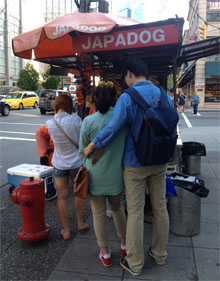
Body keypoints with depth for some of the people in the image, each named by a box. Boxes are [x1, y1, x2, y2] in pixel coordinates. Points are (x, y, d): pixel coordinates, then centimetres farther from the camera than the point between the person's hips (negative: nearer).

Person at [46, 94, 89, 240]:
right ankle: (80, 223, 32)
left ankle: (66, 231, 18)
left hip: (59, 164, 1)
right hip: (76, 162, -1)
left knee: (62, 197, 10)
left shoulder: (50, 124, -10)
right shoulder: (75, 119, -17)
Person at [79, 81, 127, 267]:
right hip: (116, 174, 3)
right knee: (117, 208, 25)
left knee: (99, 214, 14)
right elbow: (128, 145, 2)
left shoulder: (88, 121, -16)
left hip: (96, 175, -2)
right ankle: (124, 245, 39)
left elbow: (82, 150, -5)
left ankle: (105, 253, 29)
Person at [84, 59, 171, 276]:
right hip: (159, 162, 6)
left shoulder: (127, 97, -15)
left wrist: (90, 147, -6)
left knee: (135, 213, 5)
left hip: (135, 163, -5)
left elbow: (112, 128, -19)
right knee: (160, 207, 16)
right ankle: (160, 254, 34)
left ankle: (135, 264, 20)